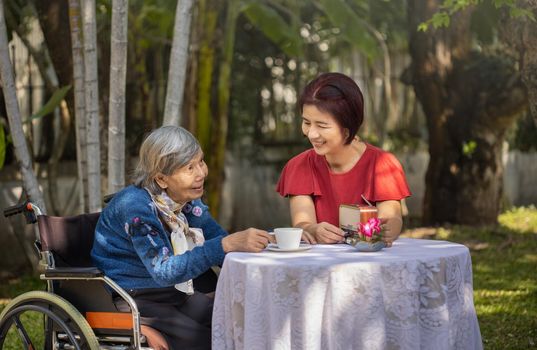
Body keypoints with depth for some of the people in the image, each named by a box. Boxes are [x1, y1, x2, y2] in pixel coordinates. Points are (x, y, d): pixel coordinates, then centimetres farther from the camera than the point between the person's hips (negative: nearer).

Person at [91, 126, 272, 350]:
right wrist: (228, 244, -40)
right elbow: (165, 271, -30)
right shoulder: (135, 206, -23)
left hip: (175, 295, 7)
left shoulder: (188, 200, 0)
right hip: (130, 302, -7)